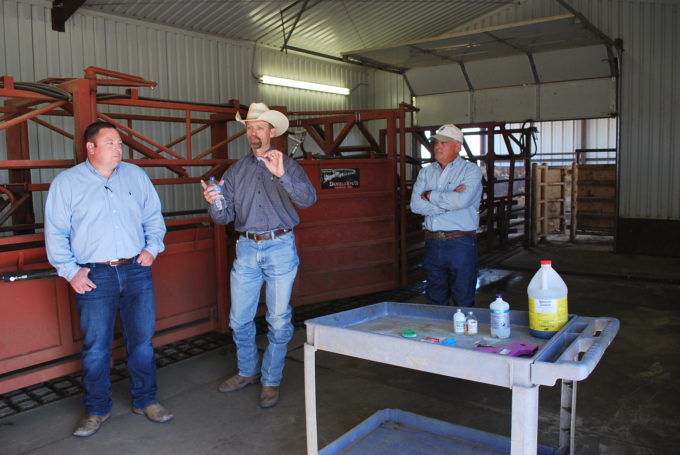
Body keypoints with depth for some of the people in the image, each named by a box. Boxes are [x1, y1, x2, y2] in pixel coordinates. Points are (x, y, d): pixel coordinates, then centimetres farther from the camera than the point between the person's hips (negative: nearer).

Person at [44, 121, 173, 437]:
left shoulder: (136, 175, 8)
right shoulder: (66, 182, 1)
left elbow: (153, 216, 13)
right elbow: (56, 232, 1)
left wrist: (152, 248, 0)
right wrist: (70, 270, -6)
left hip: (136, 270, 2)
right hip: (93, 276, -2)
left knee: (142, 340, 9)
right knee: (95, 346, 6)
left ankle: (145, 400, 25)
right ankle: (97, 410, 23)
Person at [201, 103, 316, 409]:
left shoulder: (288, 165, 2)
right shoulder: (235, 171, 11)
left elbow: (308, 199, -15)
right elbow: (225, 217, 7)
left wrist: (282, 175, -29)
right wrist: (214, 203, -15)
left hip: (280, 248, -3)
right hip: (246, 248, 3)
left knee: (278, 320, 3)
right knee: (239, 319, 10)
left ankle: (271, 381, 18)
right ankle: (247, 371, 31)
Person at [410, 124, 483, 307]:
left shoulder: (471, 170, -2)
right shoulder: (426, 172, 12)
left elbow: (461, 201, -20)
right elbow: (416, 205, -3)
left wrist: (430, 195, -7)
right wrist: (448, 201, -11)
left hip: (460, 244, -4)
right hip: (432, 243, 5)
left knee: (463, 303, 3)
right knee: (435, 302, 14)